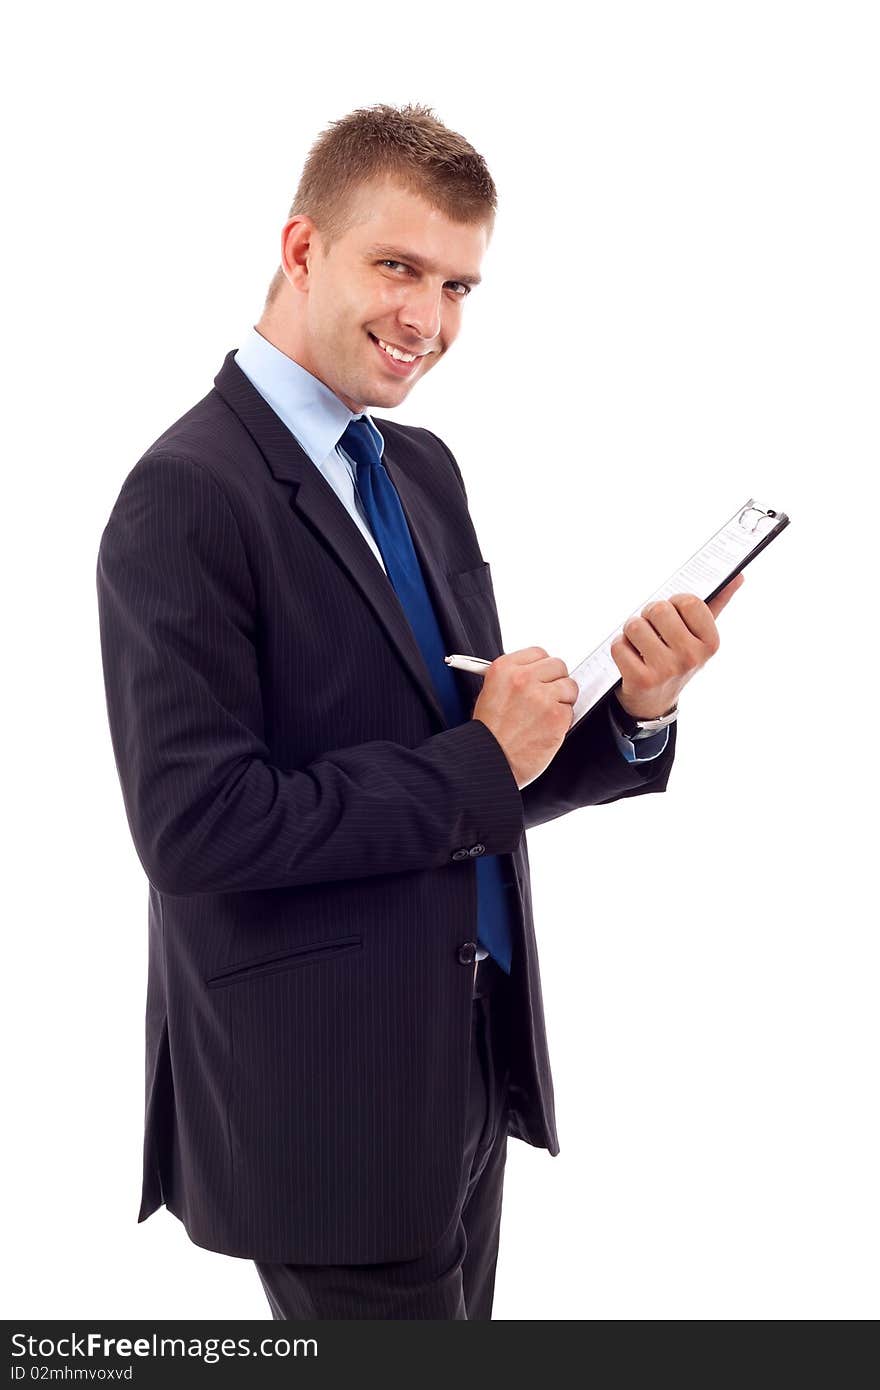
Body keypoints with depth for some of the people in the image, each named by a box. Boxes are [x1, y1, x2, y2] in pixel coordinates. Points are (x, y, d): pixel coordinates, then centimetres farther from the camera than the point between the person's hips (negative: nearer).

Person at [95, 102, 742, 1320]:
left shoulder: (425, 468, 7)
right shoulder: (188, 497, -16)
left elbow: (479, 791, 10)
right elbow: (196, 826, -23)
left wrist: (632, 711, -8)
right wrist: (475, 763, -17)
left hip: (467, 1071, 8)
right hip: (323, 1093, -7)